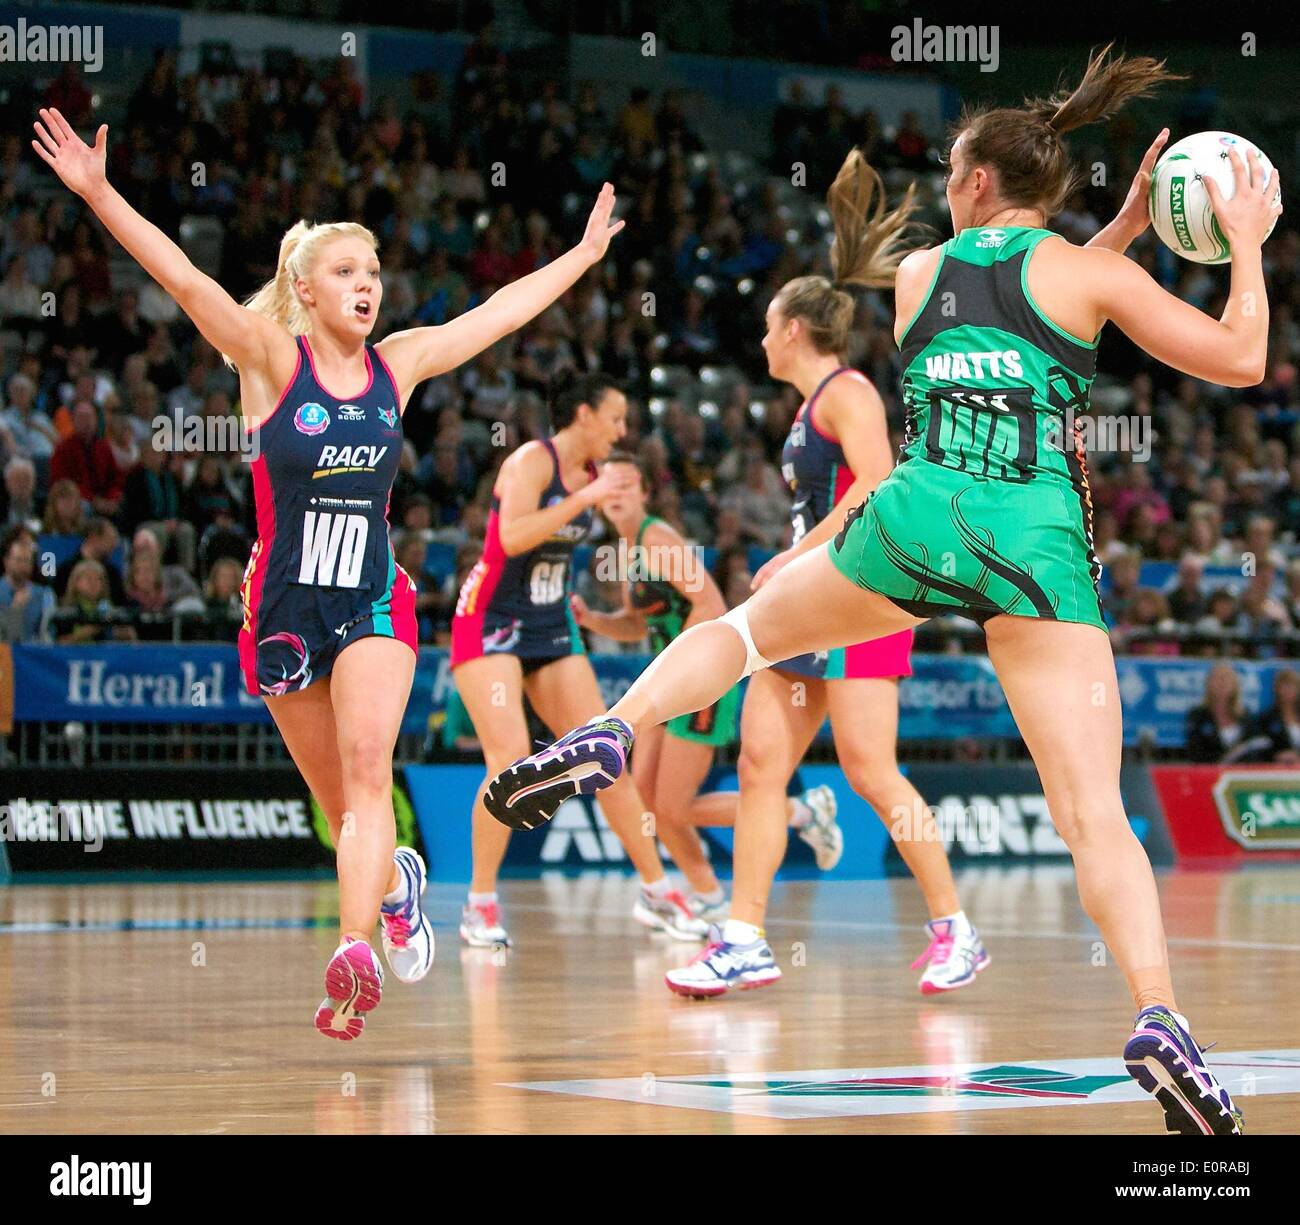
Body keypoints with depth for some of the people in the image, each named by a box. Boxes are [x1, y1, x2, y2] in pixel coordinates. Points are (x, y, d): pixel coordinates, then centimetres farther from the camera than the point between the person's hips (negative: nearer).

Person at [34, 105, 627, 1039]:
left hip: (373, 603, 1)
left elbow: (501, 311, 15)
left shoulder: (397, 365, 3)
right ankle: (395, 881, 42)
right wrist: (99, 195, -30)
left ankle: (355, 952, -31)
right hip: (286, 606, -1)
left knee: (367, 774, -20)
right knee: (338, 804, 10)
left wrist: (584, 255, 22)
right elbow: (184, 279, -19)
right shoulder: (272, 359, -7)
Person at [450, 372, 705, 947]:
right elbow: (512, 536, -29)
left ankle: (655, 890, 9)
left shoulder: (591, 475, 9)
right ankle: (480, 904, -8)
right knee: (510, 757, -19)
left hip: (551, 628, 8)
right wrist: (585, 499, -27)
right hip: (490, 621, -8)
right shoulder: (532, 460, -13)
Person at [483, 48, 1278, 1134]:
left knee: (743, 629, 28)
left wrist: (1123, 230, 33)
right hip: (1040, 547, -2)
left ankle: (608, 735, 9)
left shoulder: (916, 273, 17)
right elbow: (1240, 361, 6)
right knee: (1095, 812, -6)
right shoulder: (1086, 271, 7)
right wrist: (1246, 244, 20)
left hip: (917, 518, 2)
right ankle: (1158, 1017, -22)